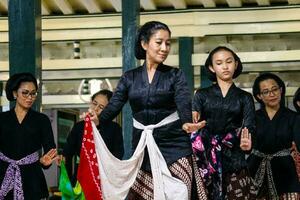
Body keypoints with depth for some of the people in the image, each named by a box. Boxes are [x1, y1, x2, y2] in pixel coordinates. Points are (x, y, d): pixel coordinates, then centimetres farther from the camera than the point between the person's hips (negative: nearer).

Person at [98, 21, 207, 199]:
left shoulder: (175, 75, 3)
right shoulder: (129, 78, 9)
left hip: (174, 148, -2)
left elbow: (184, 103, -12)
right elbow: (114, 106, -1)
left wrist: (186, 123, -35)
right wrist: (97, 120, -23)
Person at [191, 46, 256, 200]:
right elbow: (193, 119, -3)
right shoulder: (202, 94, 10)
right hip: (206, 160, 0)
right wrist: (192, 120, -27)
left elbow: (249, 125, -3)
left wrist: (246, 140, -26)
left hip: (234, 161, 0)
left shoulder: (245, 98, 10)